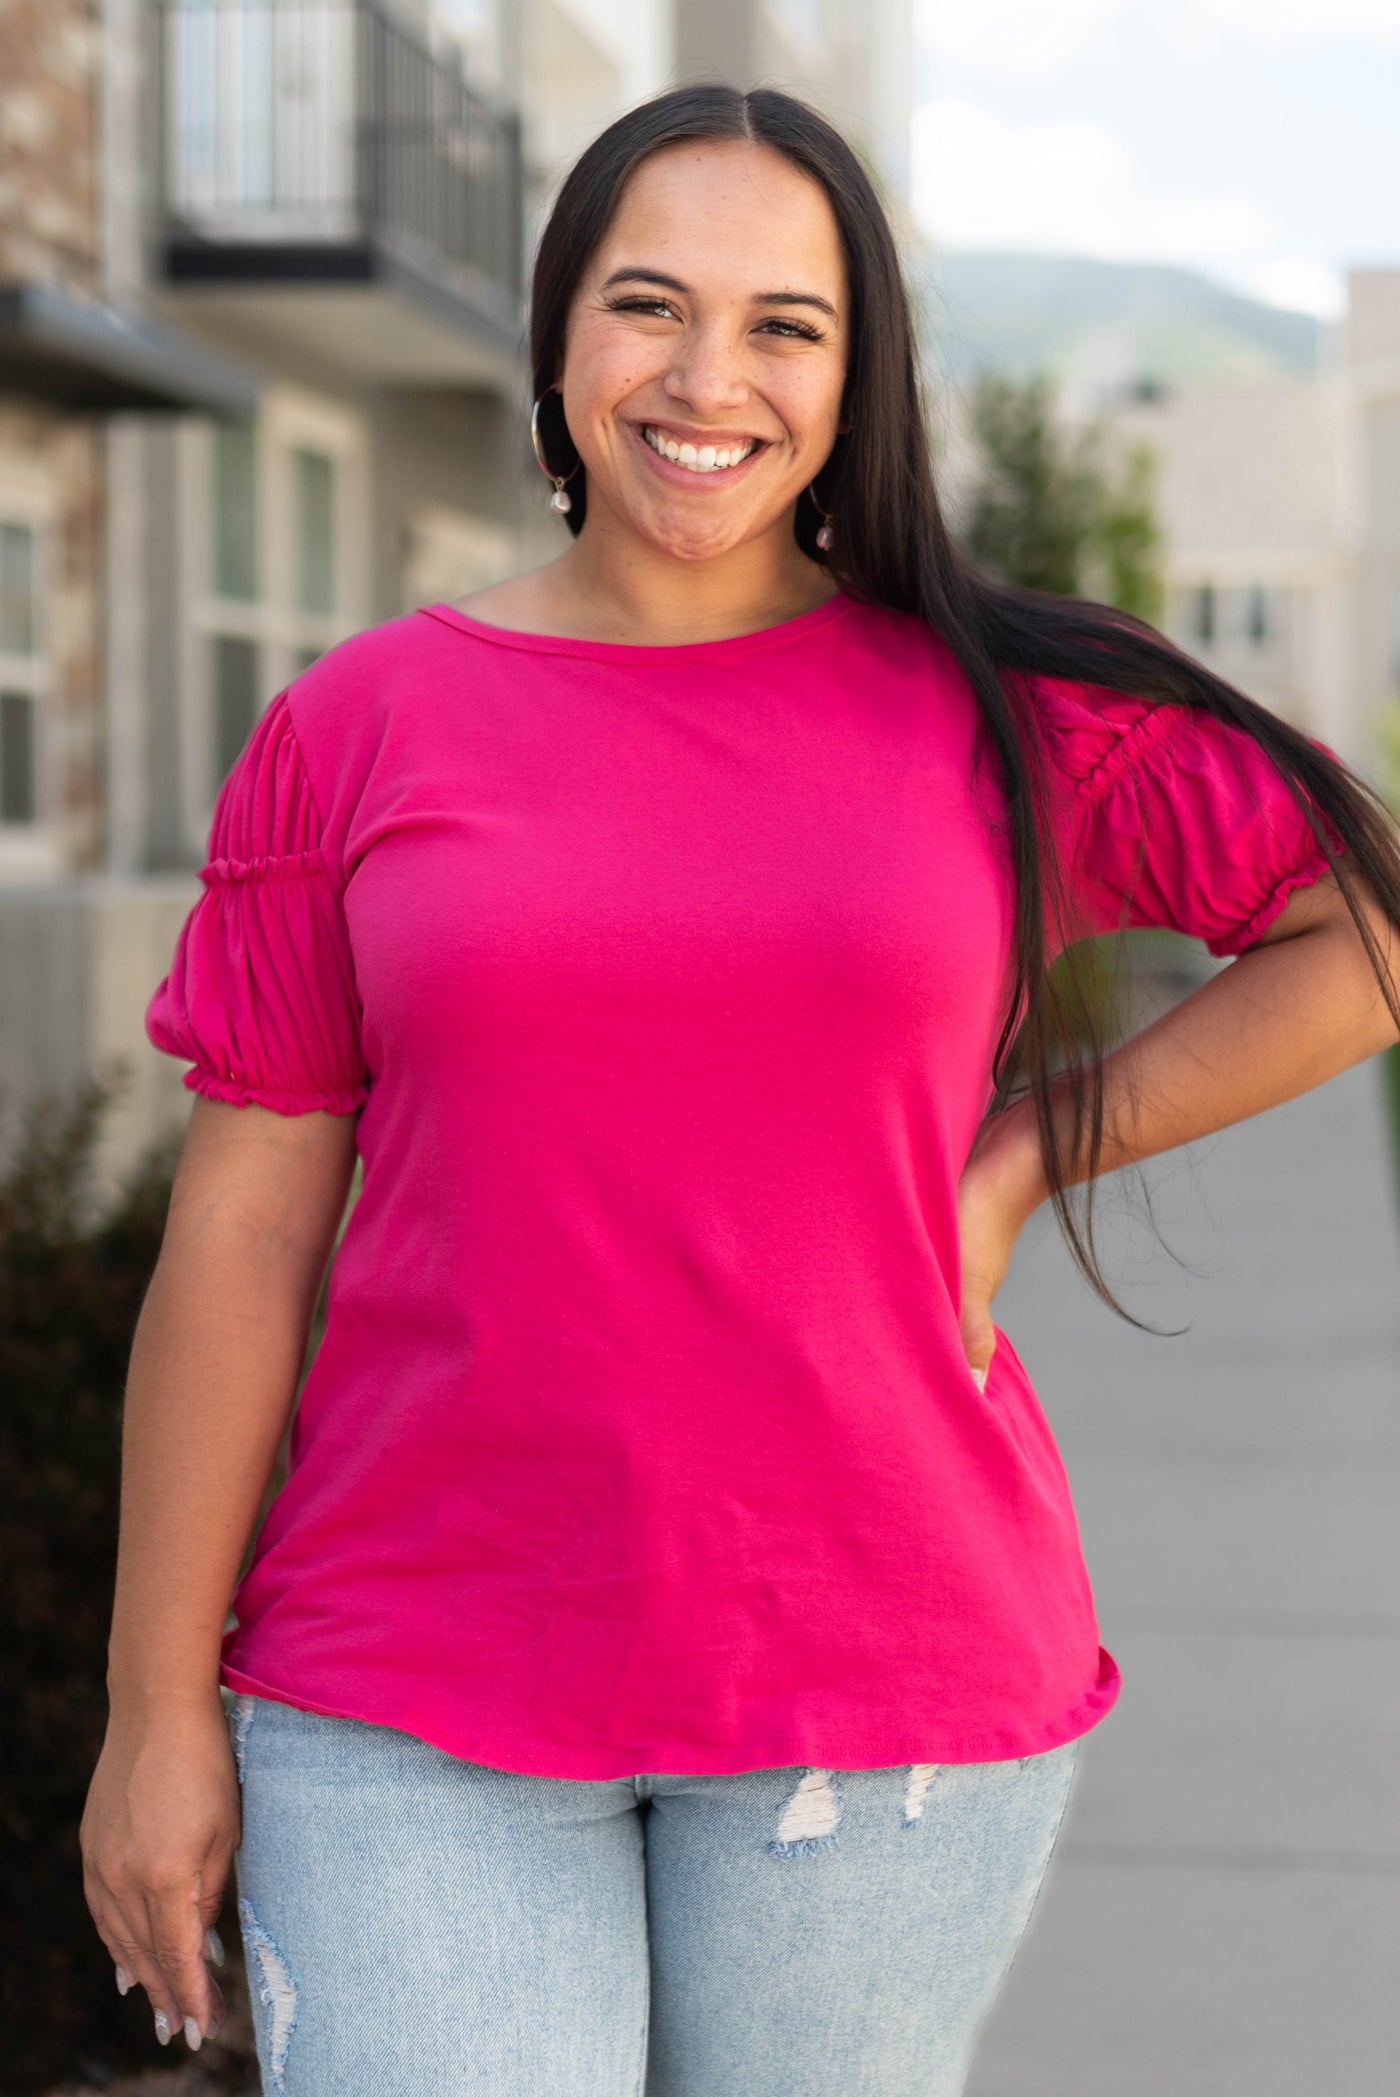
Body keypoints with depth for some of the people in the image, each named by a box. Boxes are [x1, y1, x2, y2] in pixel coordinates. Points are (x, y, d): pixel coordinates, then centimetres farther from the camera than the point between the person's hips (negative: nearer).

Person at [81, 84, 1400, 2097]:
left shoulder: (1011, 713, 1)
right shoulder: (359, 726, 2)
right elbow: (239, 1239, 2)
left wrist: (1030, 1148, -2)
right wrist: (161, 1708, 1)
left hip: (885, 1682, 1)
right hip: (418, 1693, 0)